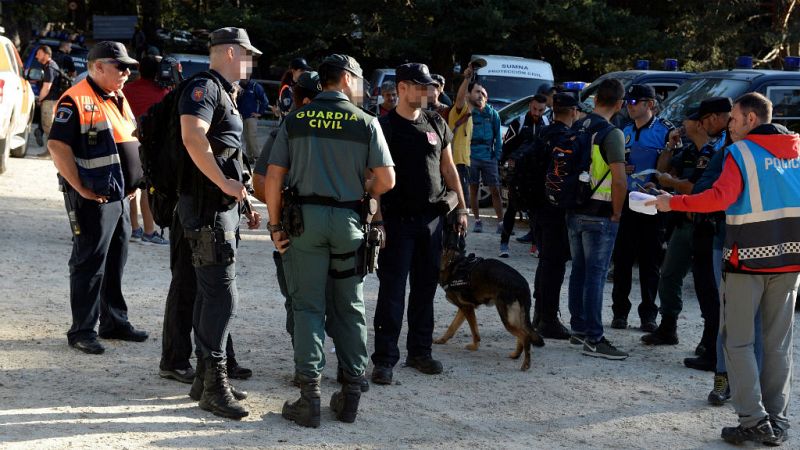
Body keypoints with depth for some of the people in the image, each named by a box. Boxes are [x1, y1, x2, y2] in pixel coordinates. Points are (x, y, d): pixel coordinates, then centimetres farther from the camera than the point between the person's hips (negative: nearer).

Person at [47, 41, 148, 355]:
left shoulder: (118, 99, 15)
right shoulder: (76, 100, -13)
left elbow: (130, 141, 27)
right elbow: (57, 146, -20)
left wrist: (131, 184, 16)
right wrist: (81, 189, -19)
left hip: (121, 197, 9)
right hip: (93, 199, -9)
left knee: (115, 262, 15)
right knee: (89, 264, -3)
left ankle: (114, 322, 26)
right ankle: (82, 331, 4)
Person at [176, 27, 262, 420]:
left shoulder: (224, 94, 21)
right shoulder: (204, 87, -11)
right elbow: (193, 138, -27)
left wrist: (243, 204, 24)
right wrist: (226, 184, -22)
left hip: (221, 207, 11)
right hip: (207, 208, -11)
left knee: (210, 293, 13)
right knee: (222, 295, -12)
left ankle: (206, 378, 21)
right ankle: (214, 386, -10)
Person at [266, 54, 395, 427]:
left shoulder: (295, 120, 3)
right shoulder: (366, 123, 0)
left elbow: (273, 177, -1)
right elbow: (386, 179, -4)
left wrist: (276, 224, 5)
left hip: (305, 218, 0)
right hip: (349, 221, 0)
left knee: (308, 306, 4)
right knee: (350, 308, 11)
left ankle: (310, 397, -1)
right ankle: (351, 393, 16)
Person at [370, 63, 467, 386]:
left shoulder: (436, 124, 10)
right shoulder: (385, 127, -6)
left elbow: (448, 168, 16)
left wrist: (461, 208, 11)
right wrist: (377, 217, -17)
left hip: (432, 217, 5)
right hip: (398, 219, -5)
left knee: (425, 287, 12)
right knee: (392, 290, -5)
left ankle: (420, 351, 22)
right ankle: (384, 359, -1)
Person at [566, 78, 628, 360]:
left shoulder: (577, 128, 7)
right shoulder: (611, 133, -15)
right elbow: (619, 180, -22)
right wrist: (616, 212, -10)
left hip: (574, 210, 7)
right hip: (599, 215, -7)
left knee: (579, 270, 16)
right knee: (596, 274, -5)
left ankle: (578, 328, 24)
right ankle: (593, 339, -3)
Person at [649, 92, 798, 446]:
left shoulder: (740, 152, -8)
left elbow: (721, 197, -22)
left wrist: (672, 202, -16)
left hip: (748, 259, -5)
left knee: (738, 341, 3)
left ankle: (754, 420, -4)